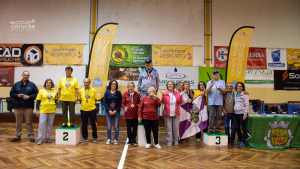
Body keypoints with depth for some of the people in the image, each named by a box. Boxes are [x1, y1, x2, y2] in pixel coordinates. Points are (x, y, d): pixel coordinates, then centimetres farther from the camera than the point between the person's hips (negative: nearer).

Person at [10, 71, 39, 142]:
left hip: (28, 107, -2)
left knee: (29, 122, 2)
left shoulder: (32, 85, 4)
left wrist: (29, 97, -13)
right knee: (18, 122, 10)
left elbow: (36, 94, 0)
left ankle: (31, 136, 10)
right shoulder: (16, 84, 10)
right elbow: (11, 93, 11)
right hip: (18, 106, 2)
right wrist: (17, 95, -8)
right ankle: (17, 136, 21)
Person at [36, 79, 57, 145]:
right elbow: (38, 101, 1)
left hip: (52, 110, 3)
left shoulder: (54, 92, 8)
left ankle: (48, 137, 19)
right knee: (42, 124, -5)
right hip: (43, 110, -2)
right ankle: (40, 139, 3)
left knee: (50, 124, 8)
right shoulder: (41, 91, 2)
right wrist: (37, 110, -4)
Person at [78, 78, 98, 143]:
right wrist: (83, 104, 4)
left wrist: (91, 104, -1)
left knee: (93, 124, 4)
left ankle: (94, 137, 17)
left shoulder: (93, 90, -1)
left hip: (92, 110, -2)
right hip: (83, 110, 2)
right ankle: (85, 137, 22)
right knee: (83, 125, 7)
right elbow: (79, 100, 13)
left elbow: (95, 99, 5)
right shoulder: (81, 91, 5)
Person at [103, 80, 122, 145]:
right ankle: (108, 139, 17)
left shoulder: (118, 93, 2)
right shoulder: (107, 92, 4)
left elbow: (120, 103, -1)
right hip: (108, 112, 1)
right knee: (109, 126, 6)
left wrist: (116, 110, -10)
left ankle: (115, 139, 11)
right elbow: (104, 102, 0)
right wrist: (109, 110, -9)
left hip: (116, 112, 0)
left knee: (116, 126, 2)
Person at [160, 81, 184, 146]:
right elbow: (163, 102, -12)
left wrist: (180, 95, -18)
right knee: (168, 128, 2)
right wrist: (163, 94, -24)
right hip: (167, 114, -1)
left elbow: (180, 102, -4)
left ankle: (176, 141, 22)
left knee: (176, 128, 7)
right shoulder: (165, 93, 0)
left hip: (176, 114, 1)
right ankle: (169, 141, 12)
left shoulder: (177, 93, 3)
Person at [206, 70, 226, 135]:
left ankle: (217, 130, 11)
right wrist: (211, 86, -18)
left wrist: (220, 89, -18)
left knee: (219, 116, 3)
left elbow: (224, 92, 3)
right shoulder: (209, 82, 8)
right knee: (211, 116, -2)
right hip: (211, 102, -1)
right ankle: (211, 129, 5)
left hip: (220, 102, 1)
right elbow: (207, 92, -3)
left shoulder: (222, 82, 12)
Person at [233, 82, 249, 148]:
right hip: (236, 113, 6)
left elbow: (247, 105, -7)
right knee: (237, 128, 10)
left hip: (242, 113, -5)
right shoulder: (235, 94, 11)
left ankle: (243, 142, 12)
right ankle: (239, 140, 25)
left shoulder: (245, 94, -4)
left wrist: (245, 114, -13)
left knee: (244, 128, 3)